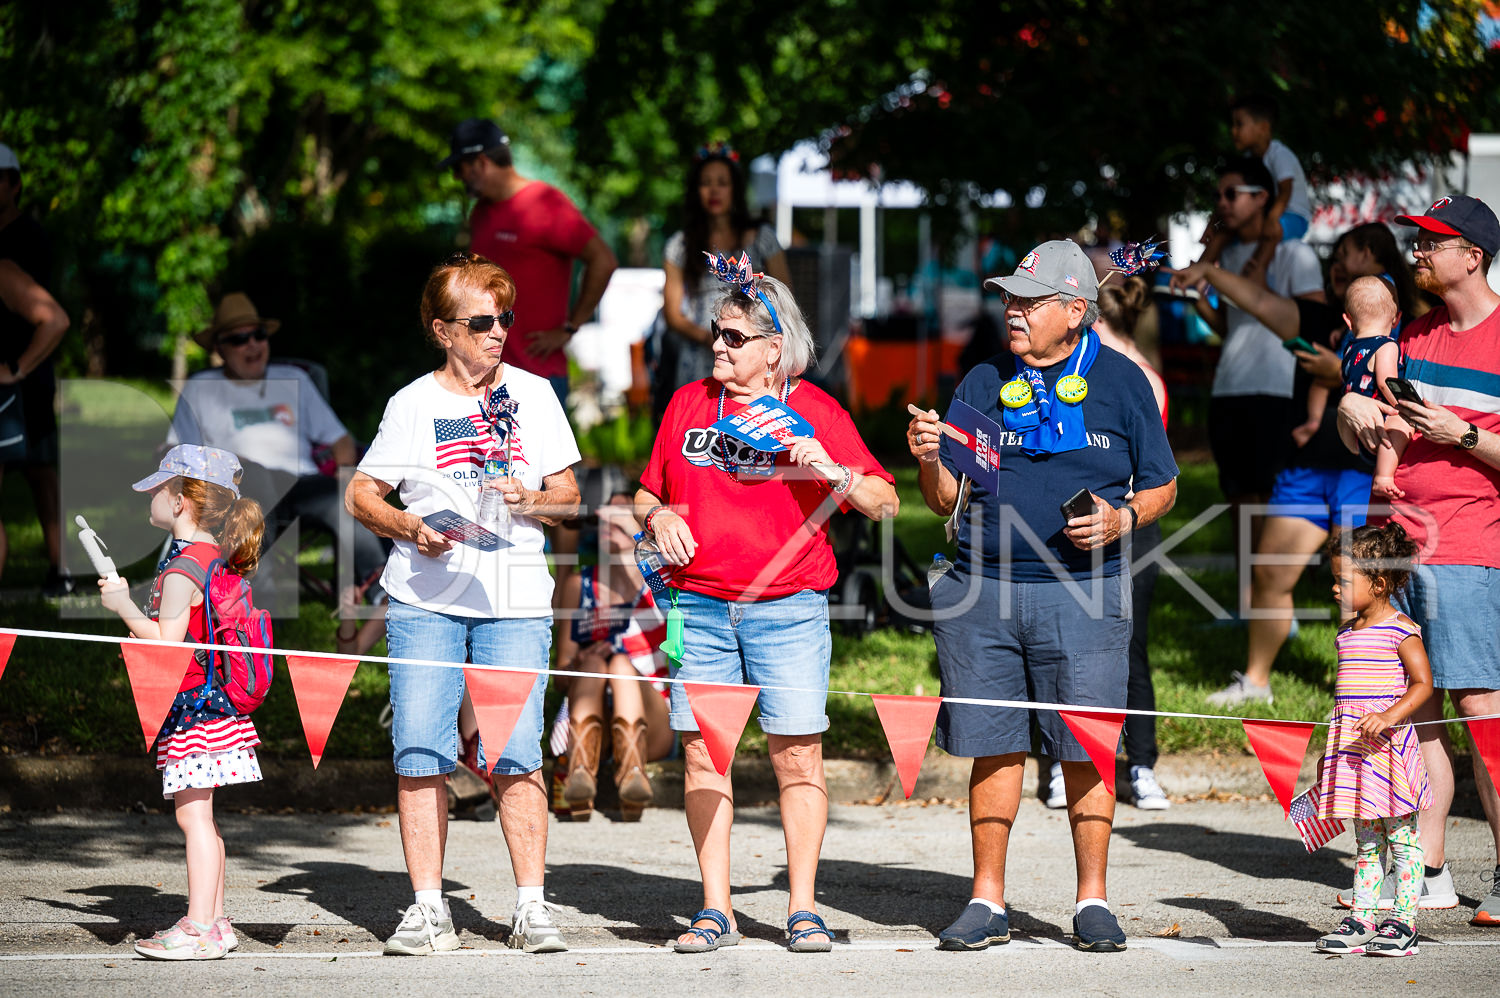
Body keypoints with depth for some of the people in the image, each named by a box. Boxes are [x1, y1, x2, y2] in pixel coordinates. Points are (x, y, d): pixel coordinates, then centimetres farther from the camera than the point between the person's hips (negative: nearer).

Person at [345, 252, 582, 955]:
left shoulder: (533, 394, 9)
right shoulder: (413, 404, 5)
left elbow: (568, 496, 12)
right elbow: (361, 494, 9)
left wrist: (531, 501, -10)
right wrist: (409, 527, -9)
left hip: (515, 602, 0)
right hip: (425, 601, 0)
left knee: (515, 757, -7)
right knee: (420, 756, -4)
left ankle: (531, 908, 0)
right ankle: (428, 910, 2)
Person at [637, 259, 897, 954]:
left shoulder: (813, 411, 3)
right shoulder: (688, 403, 13)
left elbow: (884, 504, 1)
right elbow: (647, 494, 22)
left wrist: (830, 470, -16)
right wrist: (657, 516, 0)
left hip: (788, 608, -3)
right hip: (698, 606, 3)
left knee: (798, 759, -4)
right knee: (702, 757, 0)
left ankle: (802, 909, 4)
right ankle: (715, 911, 5)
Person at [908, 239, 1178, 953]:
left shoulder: (1120, 381, 6)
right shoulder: (982, 383, 11)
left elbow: (1161, 486, 10)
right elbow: (949, 501, 11)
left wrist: (1122, 520, -9)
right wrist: (929, 460, -10)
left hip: (1084, 592, -2)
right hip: (986, 589, 2)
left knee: (1085, 748, -3)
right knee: (993, 747, 2)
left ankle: (1093, 901, 8)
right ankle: (988, 901, 10)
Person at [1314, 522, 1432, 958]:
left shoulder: (1400, 630, -9)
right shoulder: (1348, 631, 14)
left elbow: (1422, 684, -13)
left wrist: (1391, 716, -28)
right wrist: (1329, 752, 22)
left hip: (1388, 745, -7)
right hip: (1353, 750, 7)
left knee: (1401, 837, -1)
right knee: (1366, 840, 10)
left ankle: (1404, 920, 3)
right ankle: (1362, 919, 11)